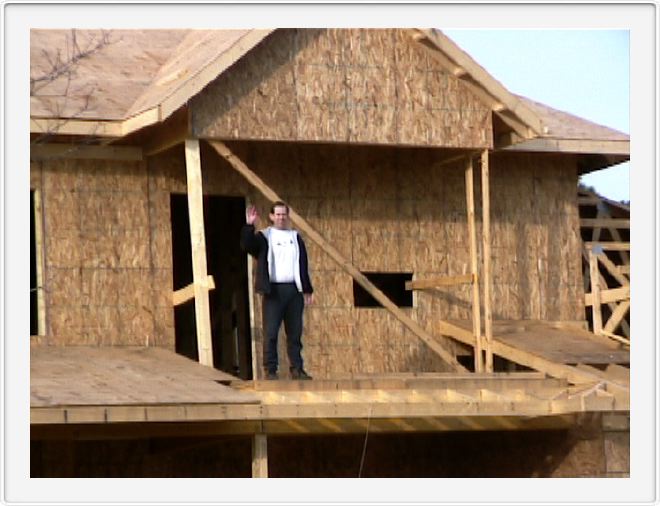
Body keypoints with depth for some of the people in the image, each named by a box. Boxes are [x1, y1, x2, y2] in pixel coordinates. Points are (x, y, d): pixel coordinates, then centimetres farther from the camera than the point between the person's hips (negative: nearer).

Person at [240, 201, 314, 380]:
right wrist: (249, 225, -24)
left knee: (295, 332, 4)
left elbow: (303, 265, 19)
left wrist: (307, 290, 15)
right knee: (271, 333, -7)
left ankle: (297, 369, 7)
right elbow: (247, 245, -13)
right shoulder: (264, 236, 6)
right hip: (273, 290, -4)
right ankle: (270, 370, -5)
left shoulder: (296, 237, 18)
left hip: (294, 290, 4)